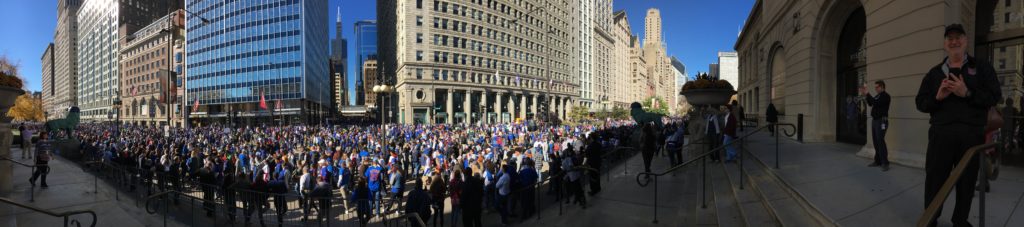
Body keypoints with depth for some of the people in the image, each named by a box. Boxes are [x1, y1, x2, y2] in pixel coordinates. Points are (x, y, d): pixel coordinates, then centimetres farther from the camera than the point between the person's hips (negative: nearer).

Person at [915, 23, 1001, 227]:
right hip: (941, 133, 0)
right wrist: (937, 97, -10)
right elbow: (920, 102, 9)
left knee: (967, 180, 8)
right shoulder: (934, 73, 13)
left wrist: (967, 93, -15)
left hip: (972, 134, 0)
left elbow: (995, 96, -1)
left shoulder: (982, 68, 10)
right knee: (935, 178, 1)